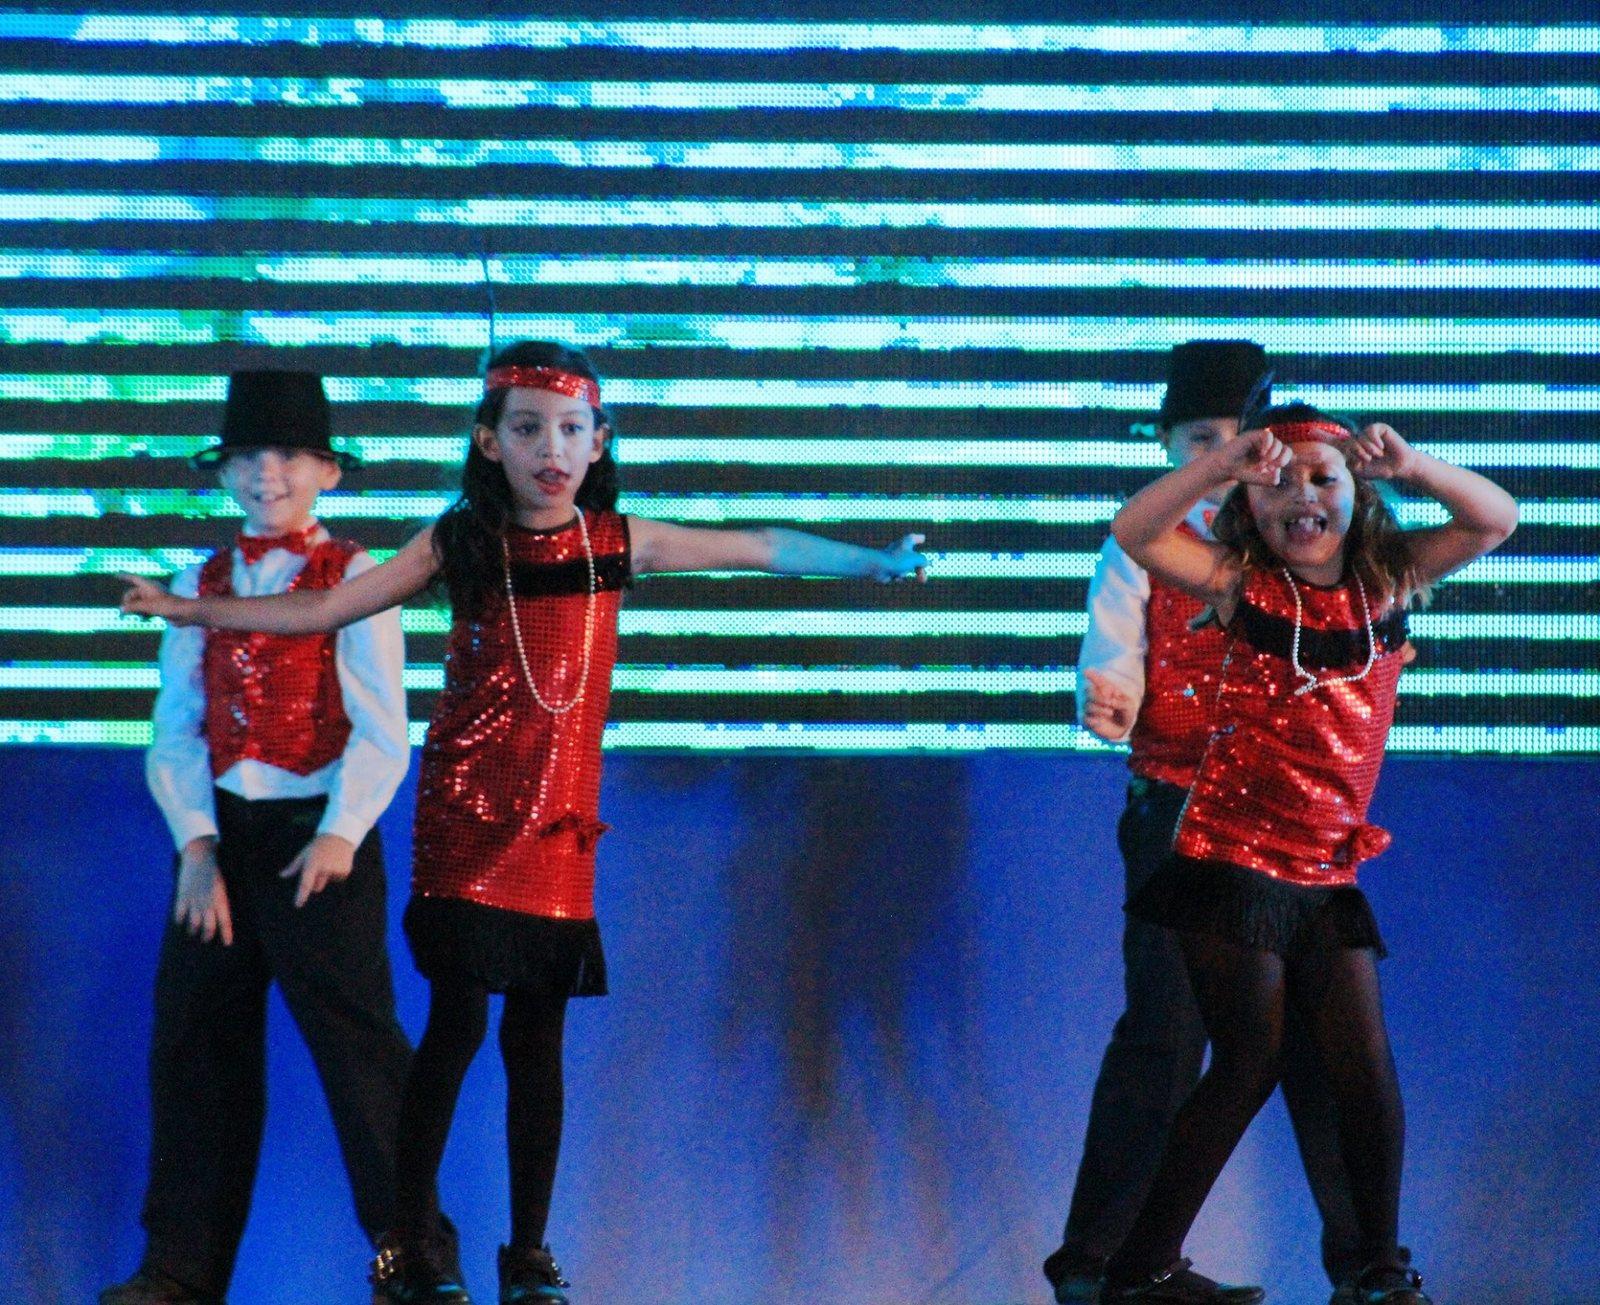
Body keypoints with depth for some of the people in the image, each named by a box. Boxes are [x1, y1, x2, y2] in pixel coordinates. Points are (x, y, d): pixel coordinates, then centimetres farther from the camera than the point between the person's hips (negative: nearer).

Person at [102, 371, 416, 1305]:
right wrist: (196, 846, -7)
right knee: (195, 1045, 6)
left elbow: (381, 732, -7)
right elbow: (175, 736, 5)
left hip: (317, 835, -5)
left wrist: (340, 835, -17)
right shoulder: (200, 587, 10)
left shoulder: (353, 578, -2)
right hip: (219, 834, 5)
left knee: (356, 1044, -6)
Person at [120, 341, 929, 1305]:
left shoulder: (619, 541, 3)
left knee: (537, 1032, 5)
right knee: (458, 1017, -9)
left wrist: (875, 565, 4)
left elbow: (763, 551, 9)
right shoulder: (460, 545, -1)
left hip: (558, 820, 2)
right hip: (465, 812, -2)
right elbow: (323, 611, 3)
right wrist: (195, 610, 0)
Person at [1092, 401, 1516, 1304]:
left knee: (1366, 1069, -1)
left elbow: (1496, 519, 3)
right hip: (1237, 858, -4)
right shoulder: (1245, 588, -3)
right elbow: (1134, 533, -14)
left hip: (1329, 872, 4)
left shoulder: (1386, 583, 6)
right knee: (1251, 1064, -4)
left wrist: (1408, 466, -15)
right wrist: (1223, 466, -28)